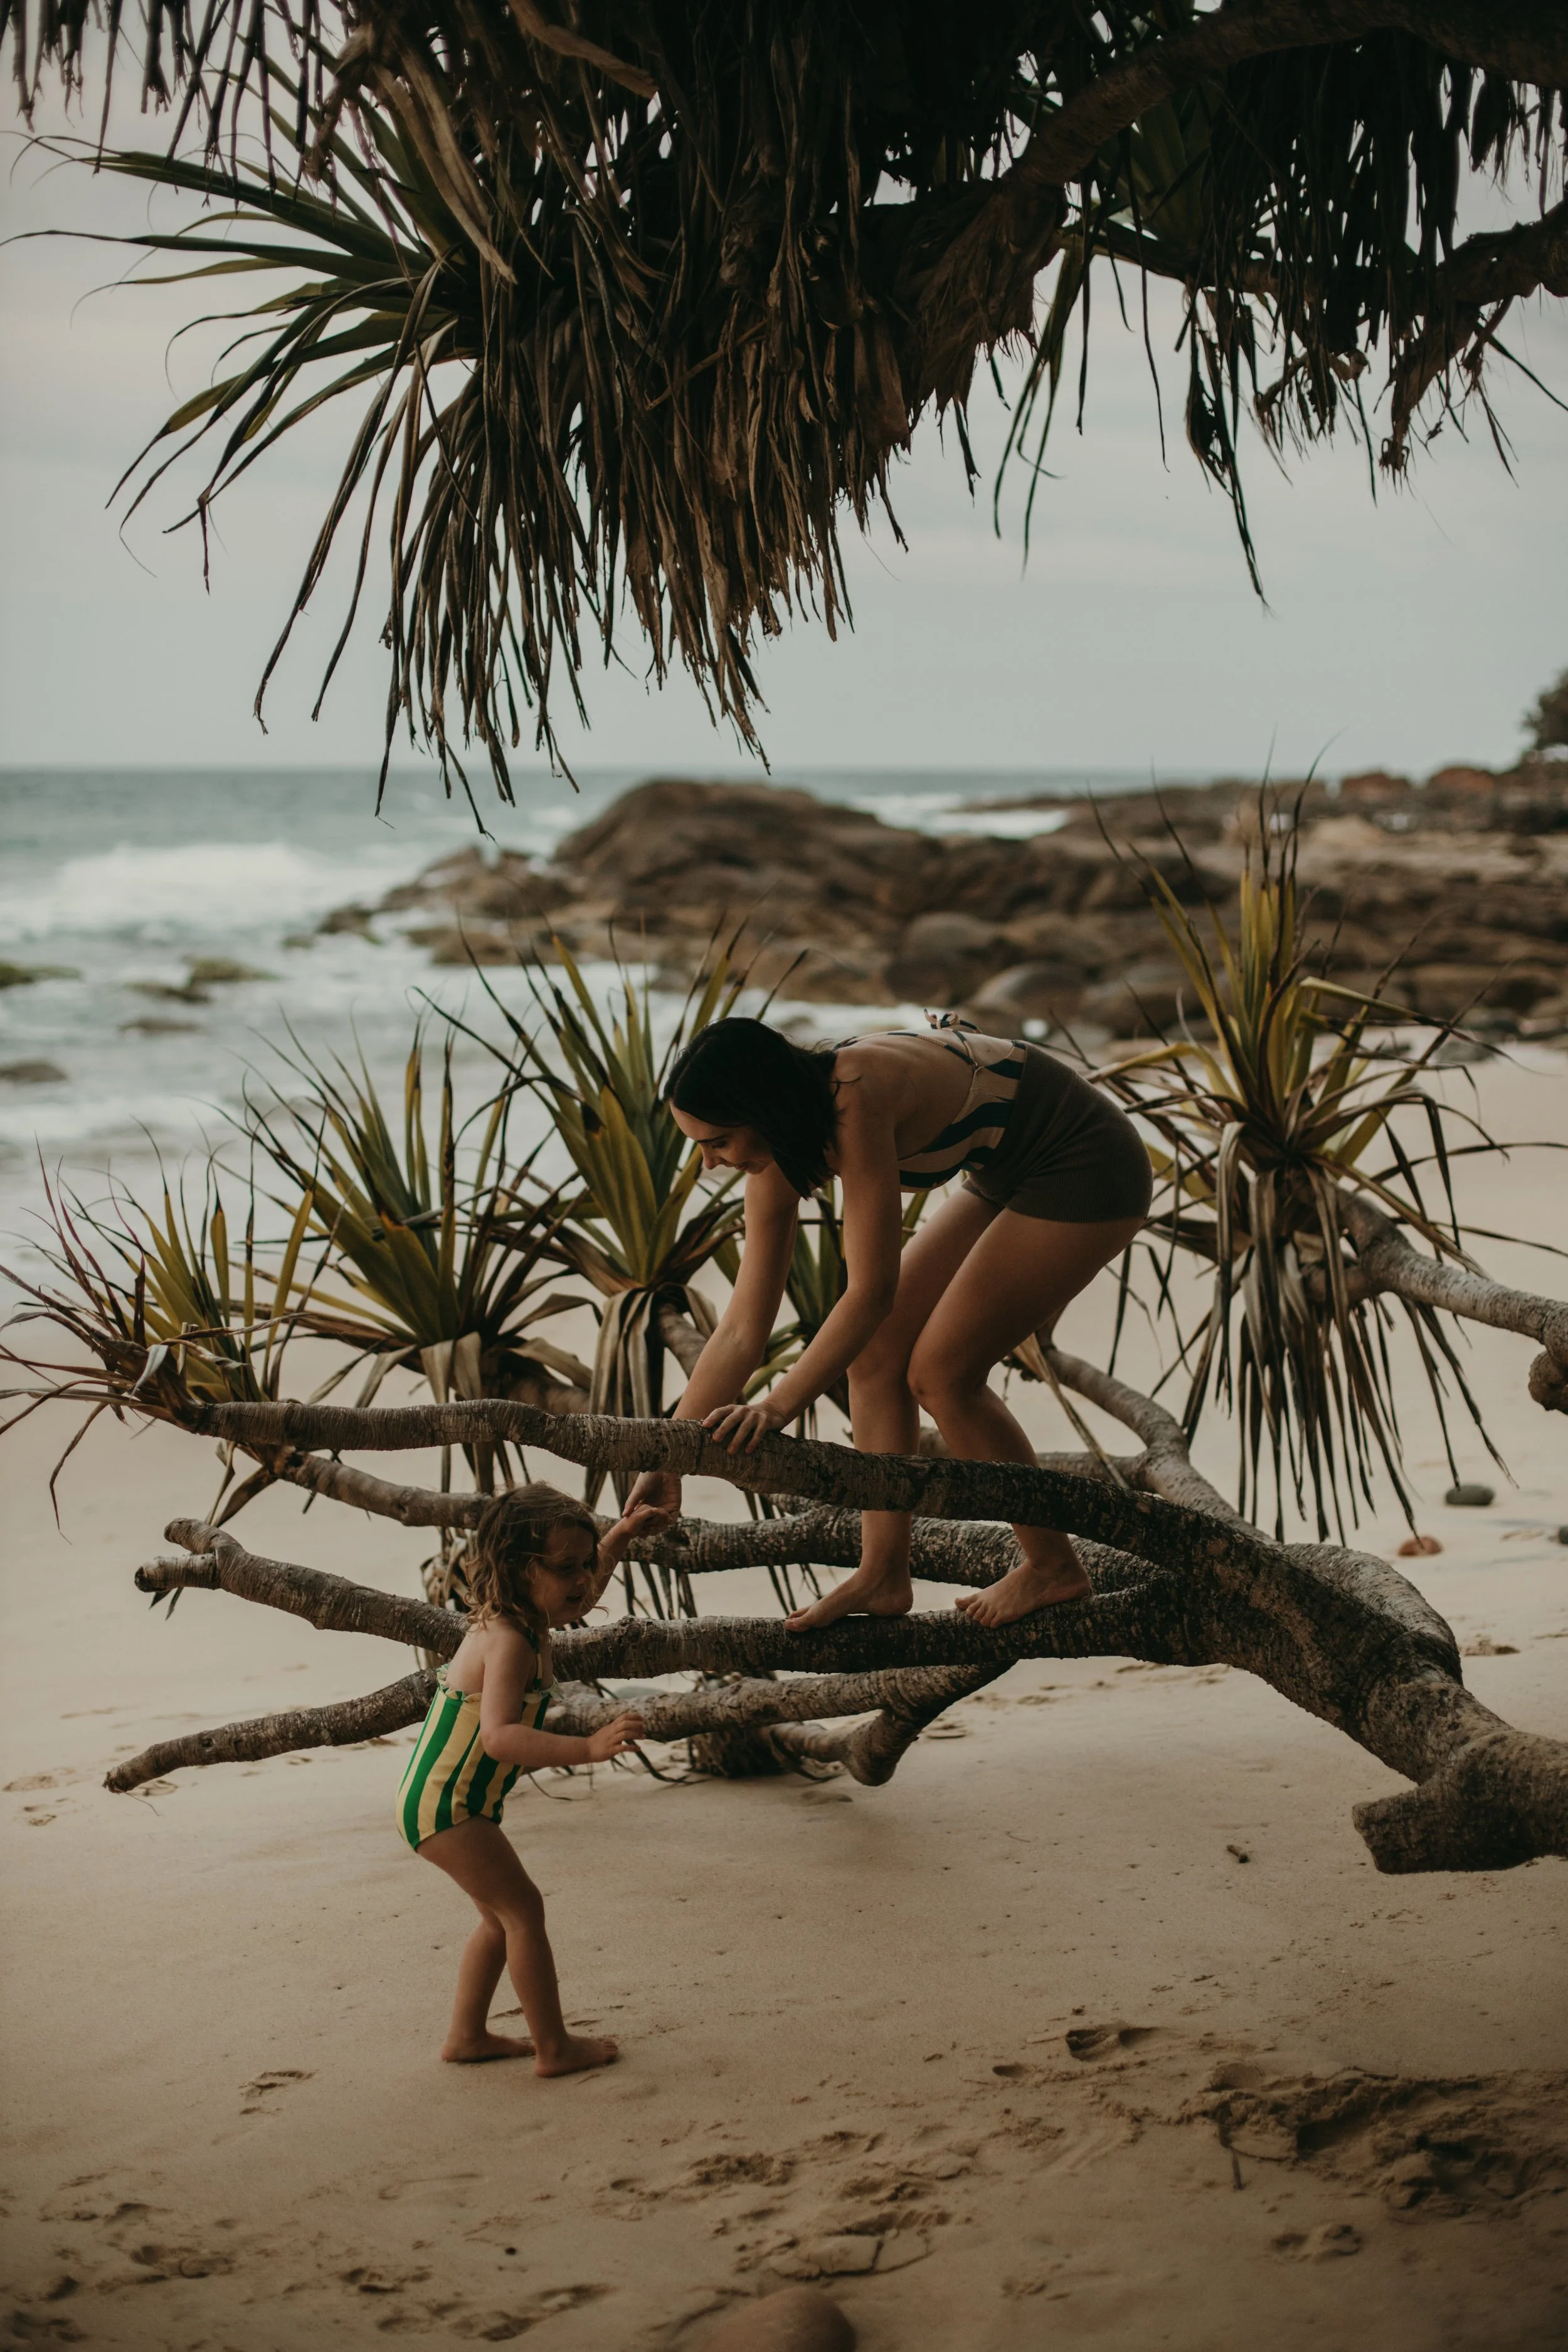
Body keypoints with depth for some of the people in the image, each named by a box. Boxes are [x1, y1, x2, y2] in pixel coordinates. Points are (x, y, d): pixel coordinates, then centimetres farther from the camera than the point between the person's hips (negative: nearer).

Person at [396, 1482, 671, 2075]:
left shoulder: (520, 1618, 5)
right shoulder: (509, 1643, -26)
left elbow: (579, 1598, 29)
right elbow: (499, 1737, -40)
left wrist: (619, 1538, 20)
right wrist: (588, 1747, -49)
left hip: (438, 1802, 11)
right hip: (447, 1808, -10)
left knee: (502, 1915, 21)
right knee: (522, 1910, -5)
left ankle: (467, 2035, 31)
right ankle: (554, 2048, 1)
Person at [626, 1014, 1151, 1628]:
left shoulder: (858, 1100, -32)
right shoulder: (777, 1162, -5)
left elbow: (871, 1291, -31)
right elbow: (742, 1329, -2)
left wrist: (779, 1405, -30)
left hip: (1088, 1174, -9)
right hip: (1012, 1179, 9)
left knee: (941, 1372, -8)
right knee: (875, 1350, 2)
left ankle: (1052, 1566, 7)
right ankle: (883, 1575, 8)